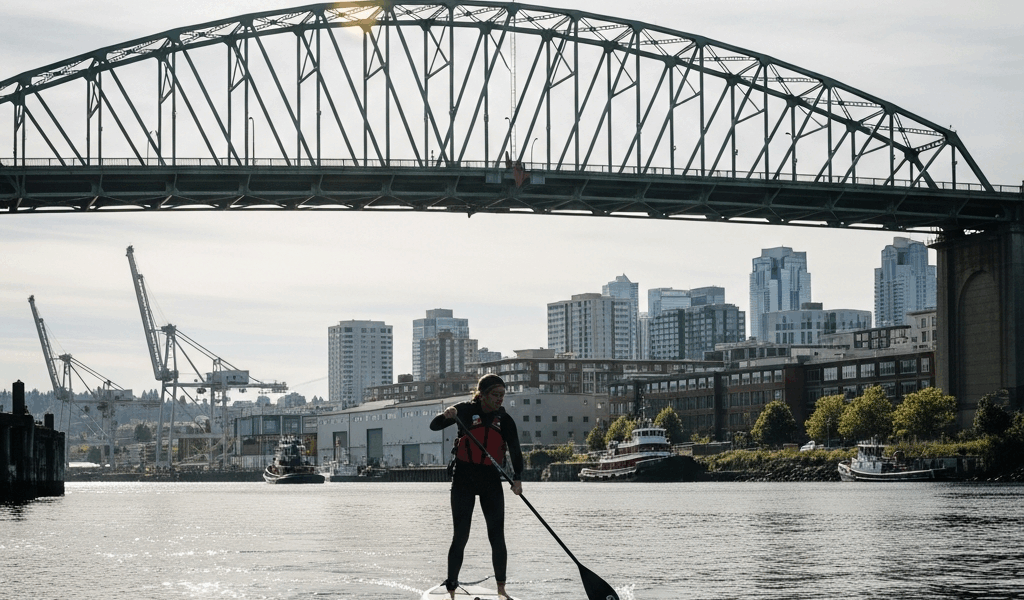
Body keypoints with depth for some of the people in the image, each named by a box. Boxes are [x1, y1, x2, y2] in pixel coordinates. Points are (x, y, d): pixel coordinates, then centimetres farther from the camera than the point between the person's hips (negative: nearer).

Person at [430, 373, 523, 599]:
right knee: (460, 536, -5)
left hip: (491, 479, 2)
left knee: (497, 536, 1)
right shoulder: (466, 410, -4)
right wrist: (447, 415, -29)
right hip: (463, 479, -2)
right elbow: (434, 426, -6)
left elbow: (515, 450, -8)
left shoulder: (505, 419, 2)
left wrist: (517, 477, -24)